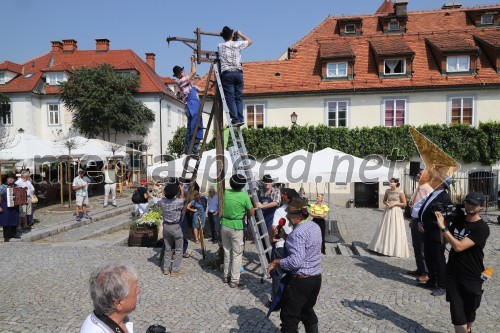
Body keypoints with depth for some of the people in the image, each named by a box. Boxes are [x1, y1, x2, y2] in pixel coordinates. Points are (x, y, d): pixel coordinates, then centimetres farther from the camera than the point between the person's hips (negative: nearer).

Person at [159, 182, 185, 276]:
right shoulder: (177, 202, -20)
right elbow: (182, 199, 4)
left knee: (167, 249, 17)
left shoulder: (163, 201, -7)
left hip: (166, 226, 5)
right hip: (175, 227, -5)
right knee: (178, 249, 9)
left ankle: (166, 268, 23)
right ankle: (175, 269, 11)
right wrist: (182, 190, 17)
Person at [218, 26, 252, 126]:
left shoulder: (220, 46, 9)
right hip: (238, 73, 1)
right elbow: (249, 41, 28)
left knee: (230, 97, -3)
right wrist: (240, 34, 40)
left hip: (227, 73, -1)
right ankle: (241, 118, -2)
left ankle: (235, 119, -10)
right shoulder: (237, 44, 9)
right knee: (238, 97, 5)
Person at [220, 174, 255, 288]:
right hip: (236, 227, -5)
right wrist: (254, 206, 16)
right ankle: (234, 280, 6)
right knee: (237, 254, 4)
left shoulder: (226, 193, 1)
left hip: (224, 225, 5)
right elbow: (251, 213, -3)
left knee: (227, 252, 16)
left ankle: (226, 276, 27)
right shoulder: (244, 196, -12)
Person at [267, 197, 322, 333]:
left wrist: (276, 262, -19)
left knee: (290, 317, 5)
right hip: (316, 277, 9)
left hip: (300, 280, -9)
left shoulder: (298, 233, -24)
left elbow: (296, 261, -31)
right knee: (308, 311, 25)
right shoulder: (315, 226, 4)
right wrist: (286, 238, 11)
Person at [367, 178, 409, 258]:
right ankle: (385, 247, 21)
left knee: (395, 231, -2)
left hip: (396, 212, -5)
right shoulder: (387, 191, 6)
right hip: (388, 212, 5)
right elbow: (384, 200, 18)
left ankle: (395, 250, 9)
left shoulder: (400, 192, -8)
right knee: (385, 230, 8)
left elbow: (404, 204, -4)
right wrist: (386, 203, -3)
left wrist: (395, 203, -15)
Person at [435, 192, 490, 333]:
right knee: (456, 310, 1)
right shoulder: (458, 221, 2)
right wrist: (442, 224, -4)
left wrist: (443, 227, -24)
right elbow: (444, 241, 10)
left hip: (472, 277, -3)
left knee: (469, 310, 17)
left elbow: (459, 246, -25)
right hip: (452, 273, 4)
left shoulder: (482, 228, -17)